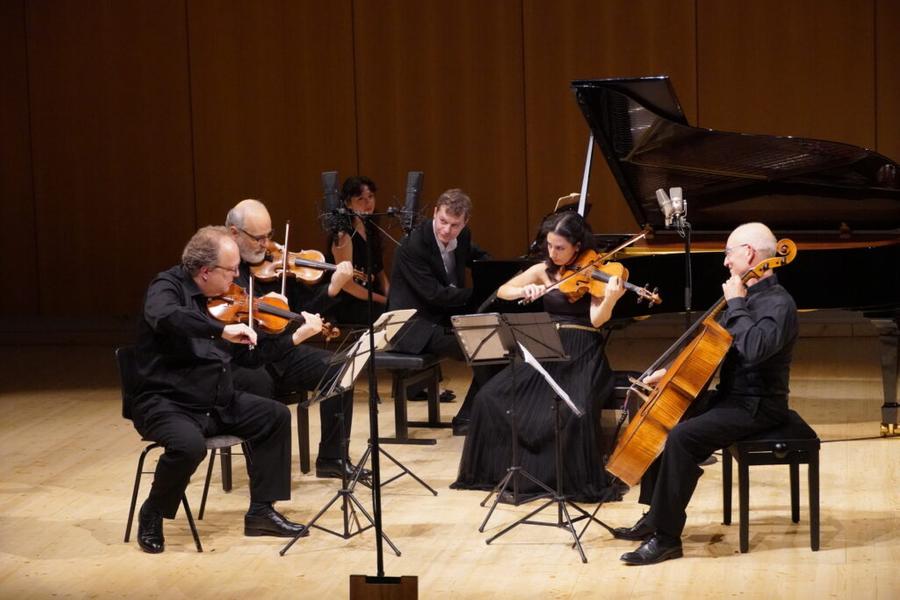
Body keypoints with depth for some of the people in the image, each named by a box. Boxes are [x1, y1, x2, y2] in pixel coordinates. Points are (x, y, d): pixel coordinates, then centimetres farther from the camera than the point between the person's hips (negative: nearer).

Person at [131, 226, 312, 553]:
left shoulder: (223, 300, 9)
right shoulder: (168, 287, -13)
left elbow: (248, 354, 15)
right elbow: (162, 316, -39)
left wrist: (297, 336, 8)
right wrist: (223, 330, -40)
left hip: (218, 403, 8)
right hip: (167, 404, -8)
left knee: (275, 416, 4)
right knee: (189, 445, -35)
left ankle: (261, 511, 11)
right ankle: (152, 514, -7)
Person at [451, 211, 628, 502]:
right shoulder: (544, 271, 9)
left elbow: (597, 319, -16)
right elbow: (502, 291, 11)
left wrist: (611, 298, -37)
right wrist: (525, 290, -11)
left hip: (582, 357, -5)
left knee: (576, 409, -34)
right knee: (491, 398, -13)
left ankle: (582, 480, -16)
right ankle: (501, 468, 4)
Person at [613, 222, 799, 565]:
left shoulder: (778, 303, -18)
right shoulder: (748, 294, 12)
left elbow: (754, 349, -37)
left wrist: (735, 304, -25)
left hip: (758, 406, -10)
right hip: (731, 396, 10)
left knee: (682, 437, -27)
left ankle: (667, 537, -21)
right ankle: (656, 515, 13)